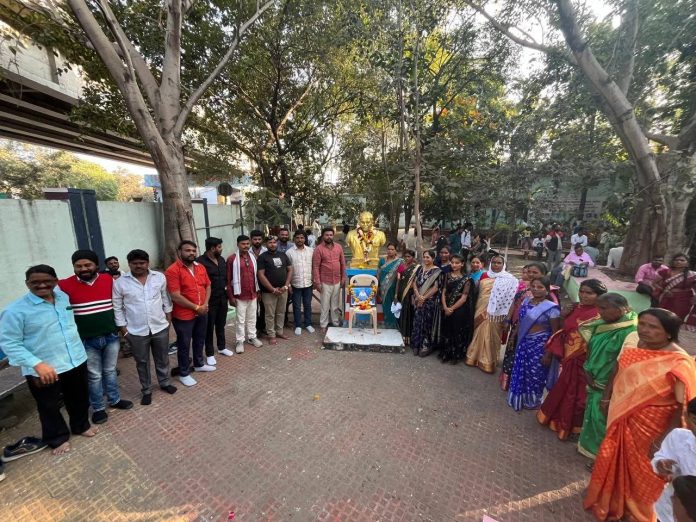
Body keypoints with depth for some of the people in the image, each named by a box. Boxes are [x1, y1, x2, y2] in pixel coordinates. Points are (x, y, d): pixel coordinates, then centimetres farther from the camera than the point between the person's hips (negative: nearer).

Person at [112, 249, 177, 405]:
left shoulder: (160, 277, -4)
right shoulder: (120, 282, -8)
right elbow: (117, 308, -2)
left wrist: (168, 316, 7)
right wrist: (123, 328, -3)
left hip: (160, 327, 1)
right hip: (136, 331, -1)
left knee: (163, 358, 17)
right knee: (142, 362, 15)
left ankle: (164, 383, 38)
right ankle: (146, 390, 34)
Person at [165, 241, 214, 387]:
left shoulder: (200, 267, 4)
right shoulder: (172, 270, -18)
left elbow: (208, 286, 9)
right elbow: (175, 297, -21)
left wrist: (205, 304, -6)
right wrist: (196, 307, -16)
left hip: (202, 313, 7)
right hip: (183, 316, -6)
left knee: (200, 340, 22)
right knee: (184, 345, 9)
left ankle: (199, 364, 42)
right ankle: (184, 374, 27)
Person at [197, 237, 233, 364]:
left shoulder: (221, 259, 8)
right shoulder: (200, 261, -16)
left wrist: (226, 287, 8)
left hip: (222, 298, 6)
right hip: (209, 300, -6)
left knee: (221, 325, 19)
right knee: (209, 327, 7)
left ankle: (222, 347, 35)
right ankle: (210, 354, 21)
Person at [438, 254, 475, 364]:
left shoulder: (466, 279, -6)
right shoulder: (447, 275, 5)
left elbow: (464, 297, -10)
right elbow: (443, 292, 2)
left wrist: (452, 308, -13)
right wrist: (445, 307, -10)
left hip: (459, 310, -4)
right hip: (446, 309, 4)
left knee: (457, 332, 7)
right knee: (446, 331, 12)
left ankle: (456, 356, 24)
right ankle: (446, 354, 27)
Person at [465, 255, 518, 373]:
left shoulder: (509, 279, -5)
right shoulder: (484, 276, 5)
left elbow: (511, 298, -9)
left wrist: (506, 315, -14)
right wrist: (478, 311, 7)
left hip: (496, 313, -3)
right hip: (482, 311, 3)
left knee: (492, 336, 7)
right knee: (479, 334, 13)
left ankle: (488, 362, 22)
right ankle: (475, 357, 28)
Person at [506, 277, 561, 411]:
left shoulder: (551, 308, -16)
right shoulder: (526, 301, 2)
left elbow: (555, 331, -12)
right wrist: (515, 337, 12)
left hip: (540, 345, -6)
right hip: (523, 342, 6)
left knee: (534, 373, 11)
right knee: (521, 370, 18)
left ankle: (533, 401, 34)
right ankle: (521, 397, 40)